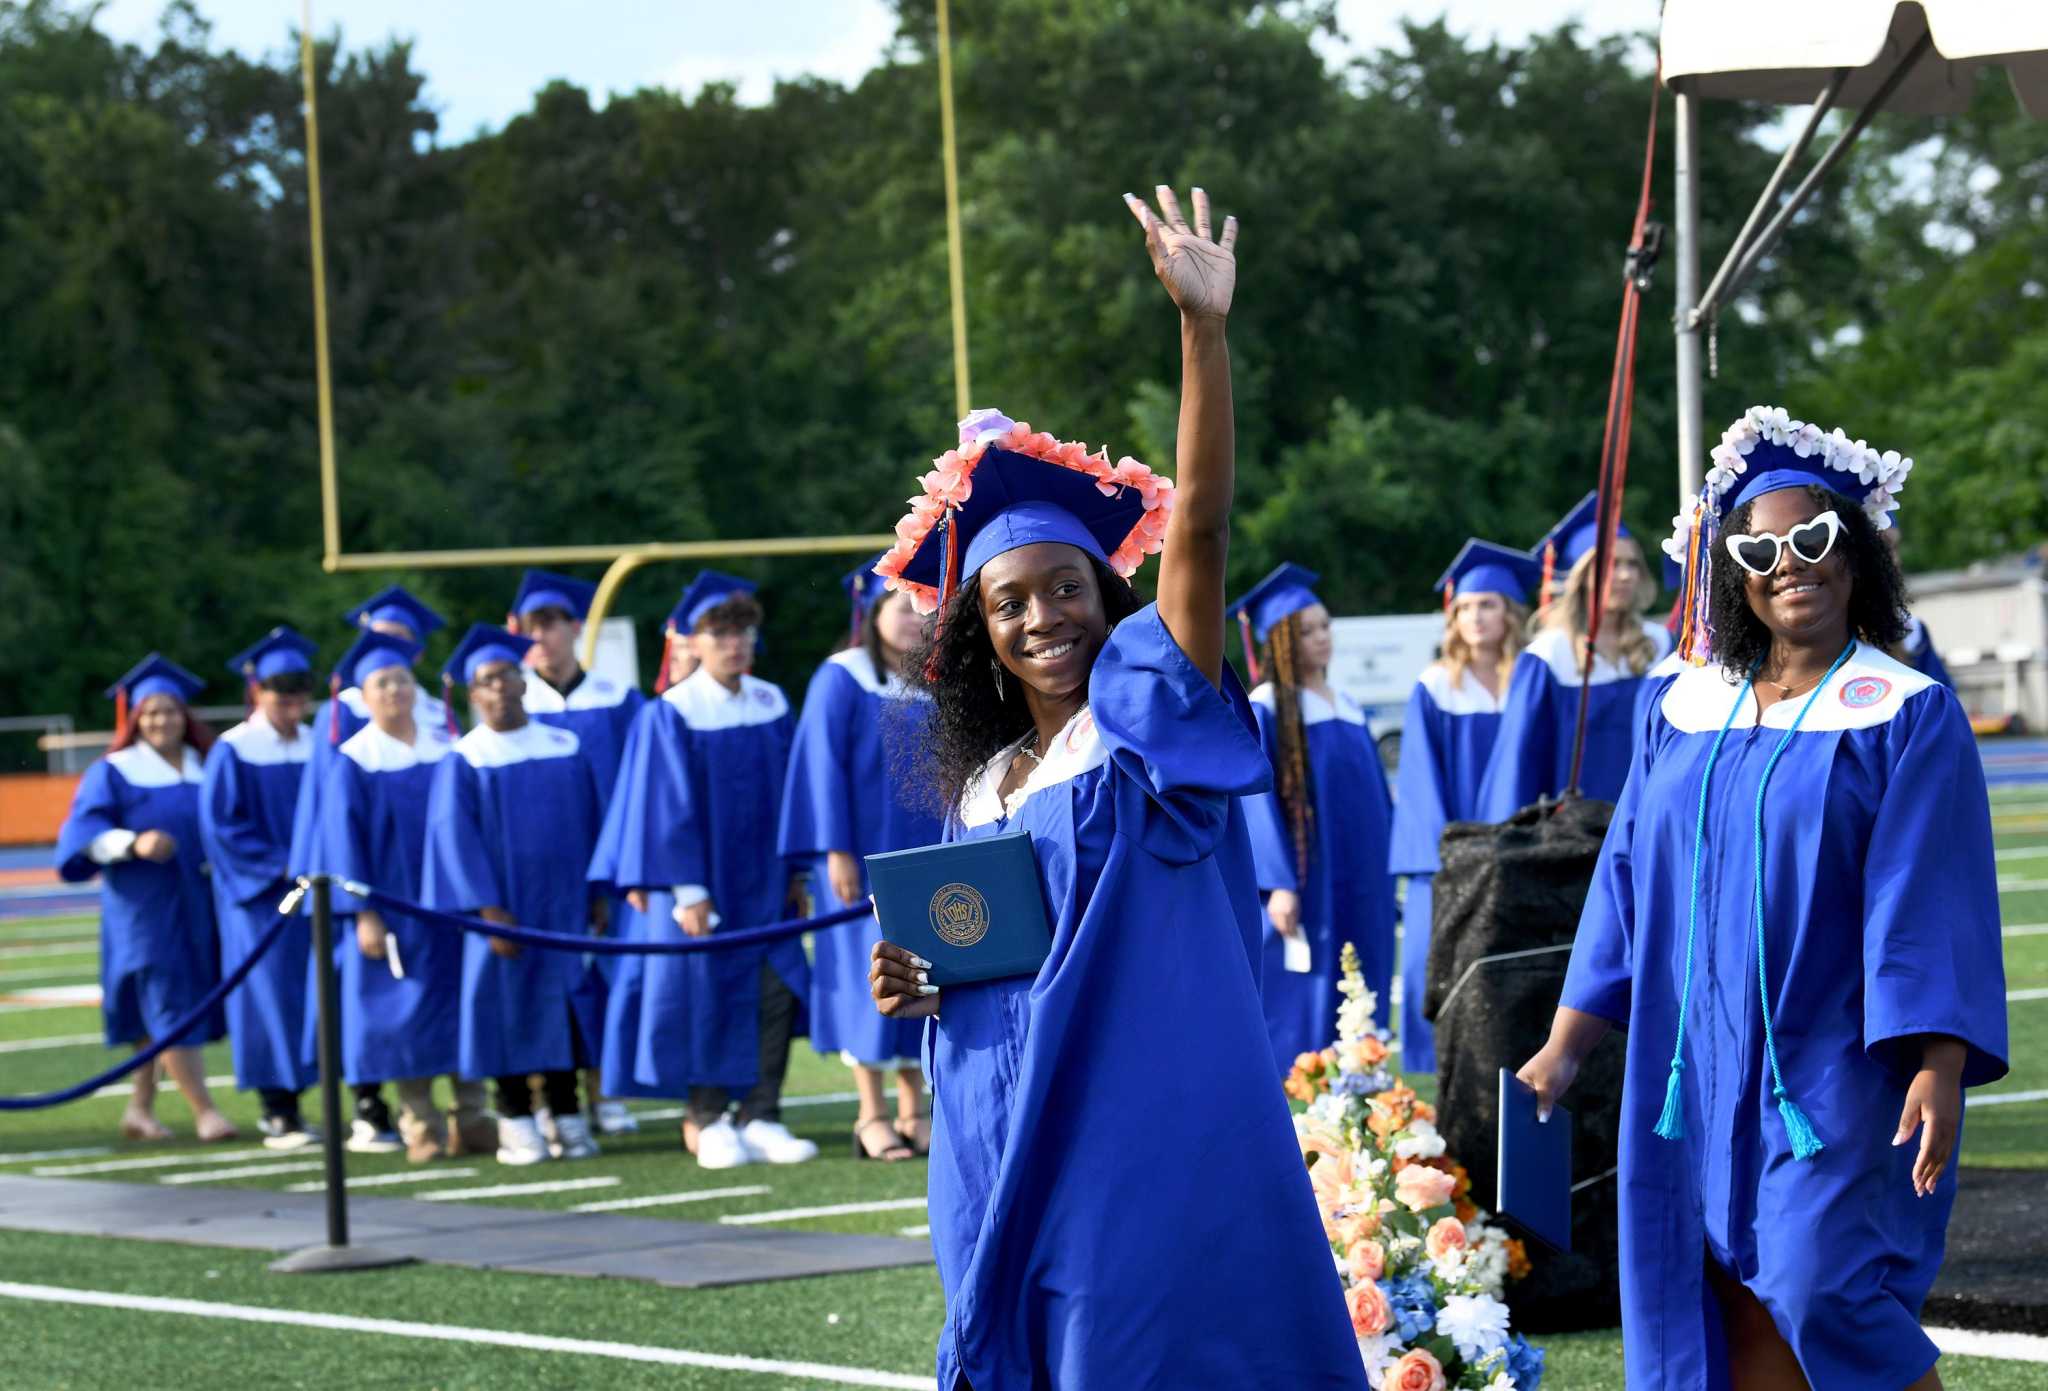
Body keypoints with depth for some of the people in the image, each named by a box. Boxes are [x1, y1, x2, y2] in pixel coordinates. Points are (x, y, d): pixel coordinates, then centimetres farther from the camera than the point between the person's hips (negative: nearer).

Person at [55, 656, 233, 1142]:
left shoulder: (205, 768, 12)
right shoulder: (114, 774, -1)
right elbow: (86, 832, -12)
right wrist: (133, 843, -28)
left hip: (198, 907, 5)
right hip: (145, 909, -5)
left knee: (161, 1017, 9)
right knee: (170, 1008, -10)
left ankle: (141, 1107, 18)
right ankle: (203, 1111, -12)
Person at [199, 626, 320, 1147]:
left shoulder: (316, 747, 8)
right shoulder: (233, 753, -7)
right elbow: (221, 825, -10)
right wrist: (281, 867, -15)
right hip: (258, 896, -5)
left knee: (309, 993, 3)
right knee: (270, 992, -7)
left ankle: (285, 1106, 11)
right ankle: (277, 1112, -4)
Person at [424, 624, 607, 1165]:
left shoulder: (566, 749, 7)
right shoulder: (466, 761, -3)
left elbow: (590, 824, 10)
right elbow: (456, 836, -8)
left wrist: (598, 893, 3)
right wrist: (488, 909, -16)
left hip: (563, 904, 3)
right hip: (503, 907, -3)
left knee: (562, 1009, 3)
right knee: (508, 1008, -1)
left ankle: (567, 1117, 9)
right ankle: (516, 1123, 5)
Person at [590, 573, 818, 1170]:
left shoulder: (772, 705, 4)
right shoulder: (672, 714, -9)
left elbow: (790, 790, 10)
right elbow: (673, 806, -10)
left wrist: (796, 870, 7)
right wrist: (688, 890, -13)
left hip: (764, 879, 4)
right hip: (702, 877, -4)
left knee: (775, 995, -2)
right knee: (708, 996, 0)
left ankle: (760, 1119, 4)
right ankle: (707, 1121, 11)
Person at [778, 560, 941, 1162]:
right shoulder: (841, 681, -5)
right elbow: (824, 768, -9)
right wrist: (837, 851, -15)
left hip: (927, 853, 5)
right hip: (866, 852, -5)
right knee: (871, 976, -4)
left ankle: (913, 1112, 11)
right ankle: (871, 1116, 0)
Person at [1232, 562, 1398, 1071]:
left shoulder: (1349, 710, 16)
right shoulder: (1265, 711, -5)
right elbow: (1257, 799, -12)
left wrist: (1382, 884, 15)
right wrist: (1278, 884, -20)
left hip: (1357, 890, 7)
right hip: (1303, 889, -7)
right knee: (1297, 1013, -7)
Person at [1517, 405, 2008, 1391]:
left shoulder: (1906, 715, -4)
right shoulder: (1687, 710, 10)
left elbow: (1933, 904, -11)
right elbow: (1629, 884, 14)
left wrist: (1938, 1069, -20)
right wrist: (1567, 1043, 12)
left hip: (1833, 1073, -5)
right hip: (1703, 1070, 5)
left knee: (1823, 1292, -16)